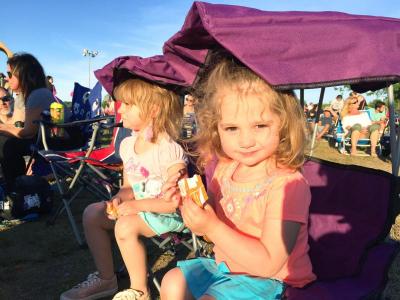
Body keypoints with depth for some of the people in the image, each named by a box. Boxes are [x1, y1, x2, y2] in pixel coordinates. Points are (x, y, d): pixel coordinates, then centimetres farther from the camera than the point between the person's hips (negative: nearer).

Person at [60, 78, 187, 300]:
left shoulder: (169, 151, -24)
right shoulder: (128, 145, 2)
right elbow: (129, 187, 11)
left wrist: (137, 205, -25)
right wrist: (120, 198, -12)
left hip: (168, 214, -9)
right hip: (137, 206, 9)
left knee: (126, 226, -30)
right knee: (92, 213, 1)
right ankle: (106, 278, 15)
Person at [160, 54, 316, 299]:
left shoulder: (288, 184, -28)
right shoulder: (225, 169, -6)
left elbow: (268, 263, -29)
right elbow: (212, 221, 5)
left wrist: (212, 227, -32)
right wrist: (189, 198, -14)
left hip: (266, 280, -7)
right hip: (224, 265, 7)